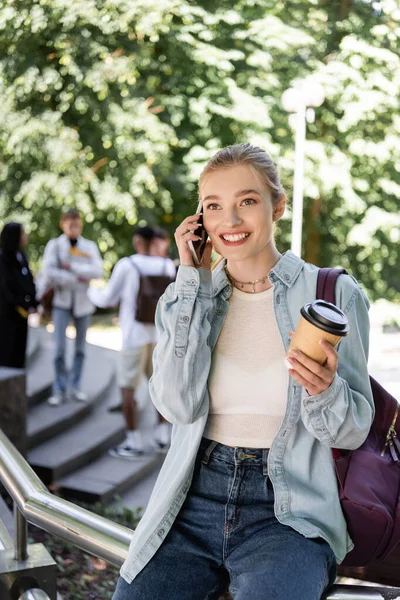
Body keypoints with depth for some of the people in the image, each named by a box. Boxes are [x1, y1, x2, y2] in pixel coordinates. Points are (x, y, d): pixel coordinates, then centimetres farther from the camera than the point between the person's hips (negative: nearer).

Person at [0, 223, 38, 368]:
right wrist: (23, 306, -12)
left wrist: (32, 304, -1)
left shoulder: (21, 255, 10)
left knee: (19, 346, 9)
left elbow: (29, 281, 9)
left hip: (22, 311, 7)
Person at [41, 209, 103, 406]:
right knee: (60, 346, -9)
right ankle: (60, 389, 2)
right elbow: (49, 273, -15)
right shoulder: (54, 245, -4)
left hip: (83, 302, 2)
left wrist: (72, 267, -17)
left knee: (80, 347, 8)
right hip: (62, 301, -2)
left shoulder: (90, 247, 2)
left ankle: (74, 387, 19)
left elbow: (98, 271, -11)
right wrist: (78, 279, -15)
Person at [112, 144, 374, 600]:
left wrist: (324, 390, -22)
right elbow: (180, 406, -10)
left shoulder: (335, 294, 0)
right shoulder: (187, 294, 7)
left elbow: (353, 432, 1)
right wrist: (193, 281, -8)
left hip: (289, 514, -2)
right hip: (193, 499, 3)